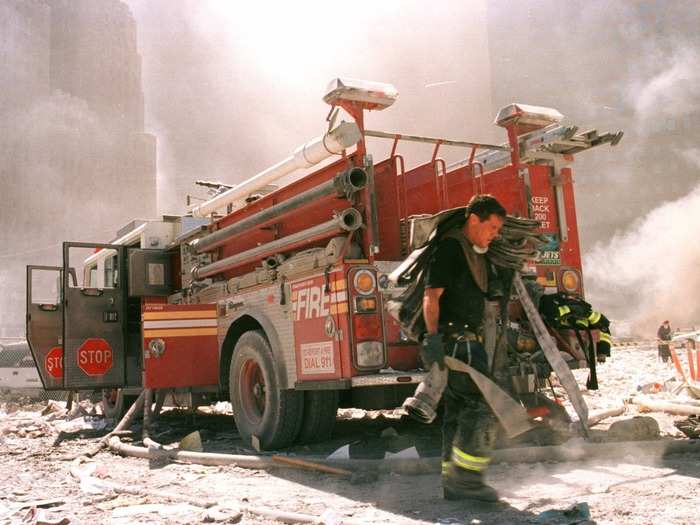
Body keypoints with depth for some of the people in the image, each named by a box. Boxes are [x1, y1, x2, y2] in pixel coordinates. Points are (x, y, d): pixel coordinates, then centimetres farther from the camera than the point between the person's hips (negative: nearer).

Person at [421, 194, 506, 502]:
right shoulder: (450, 248, -10)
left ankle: (454, 482, 17)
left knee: (457, 412, 11)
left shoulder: (476, 254, 20)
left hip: (466, 342, 10)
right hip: (455, 340, -10)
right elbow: (431, 294, -18)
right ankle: (466, 479, -6)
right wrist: (433, 337, -28)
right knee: (480, 407, -11)